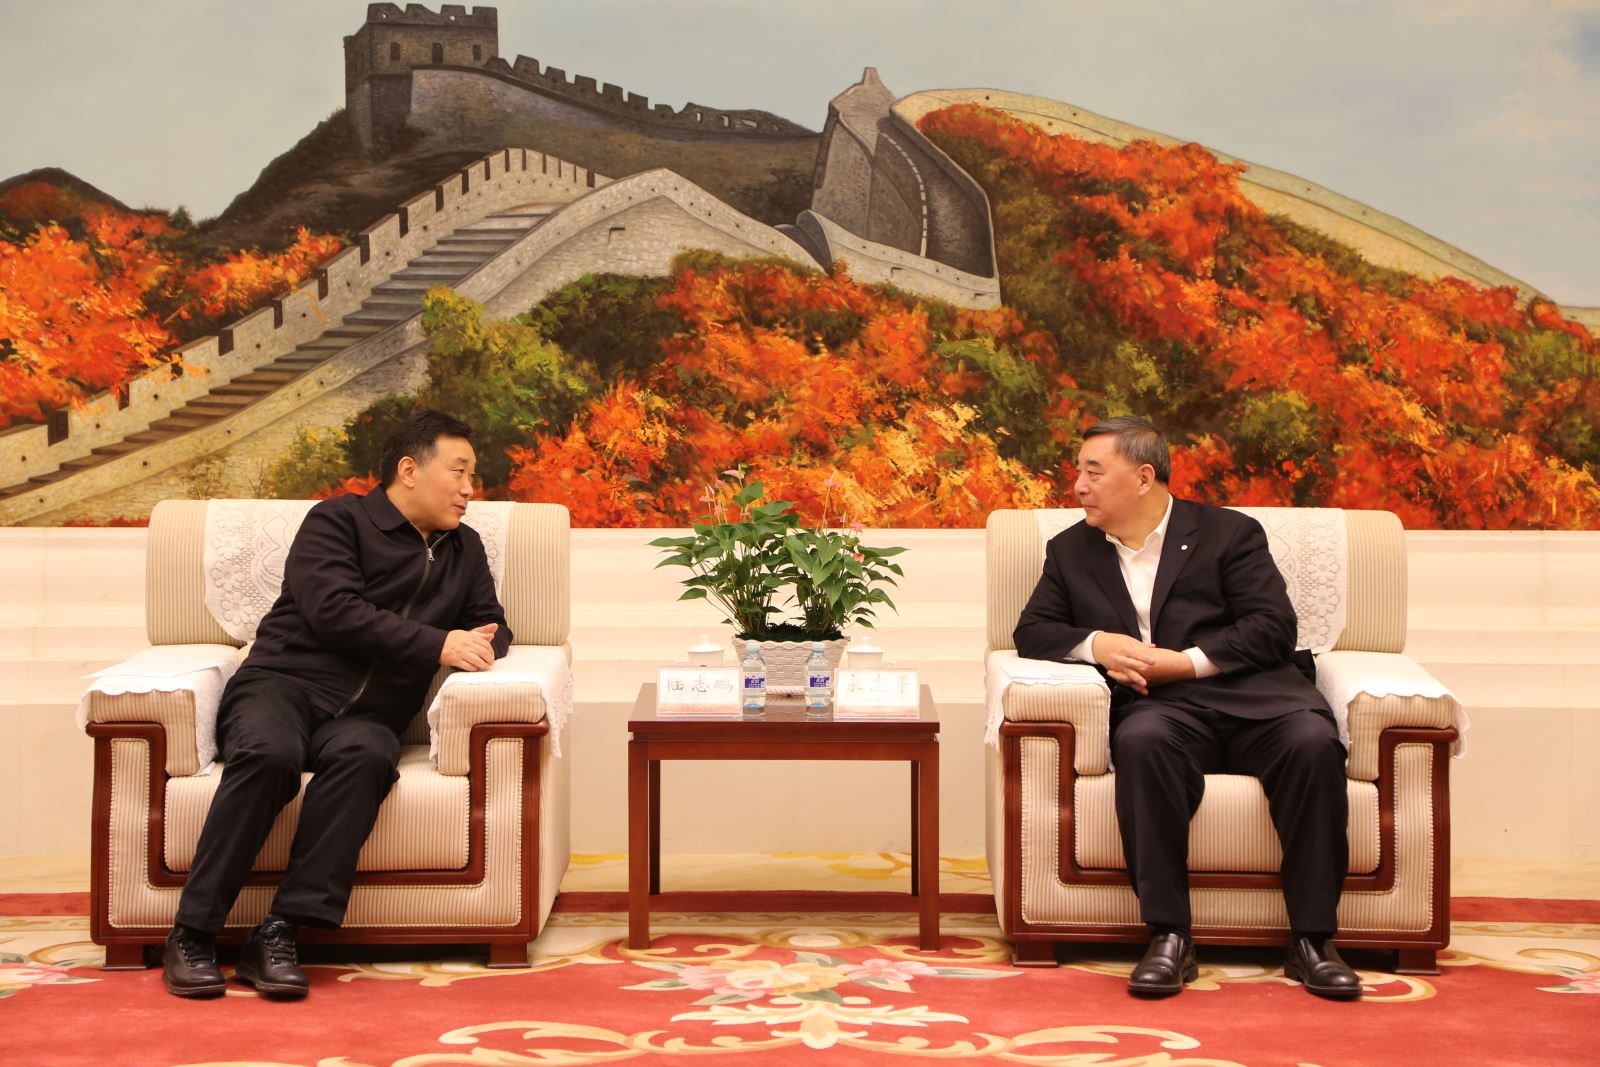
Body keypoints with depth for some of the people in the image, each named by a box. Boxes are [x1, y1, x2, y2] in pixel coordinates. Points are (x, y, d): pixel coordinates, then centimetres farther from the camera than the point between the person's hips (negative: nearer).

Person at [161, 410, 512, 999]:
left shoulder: (464, 549, 25)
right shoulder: (338, 520, 6)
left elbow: (492, 625, 30)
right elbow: (333, 611, -9)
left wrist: (480, 645, 4)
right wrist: (439, 645, -12)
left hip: (366, 715, 3)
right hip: (283, 683, -3)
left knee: (365, 754, -35)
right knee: (270, 752, -39)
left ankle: (279, 934, -38)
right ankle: (191, 934, -29)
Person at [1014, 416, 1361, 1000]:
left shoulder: (1228, 532, 12)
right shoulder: (1070, 550, 22)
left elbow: (1273, 625, 1)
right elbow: (1032, 631, 17)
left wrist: (1186, 662, -11)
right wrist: (1096, 644, -5)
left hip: (1249, 693, -1)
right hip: (1160, 708, 1)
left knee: (1312, 741, -34)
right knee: (1141, 742, -37)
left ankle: (1312, 940, -26)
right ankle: (1169, 937, -34)